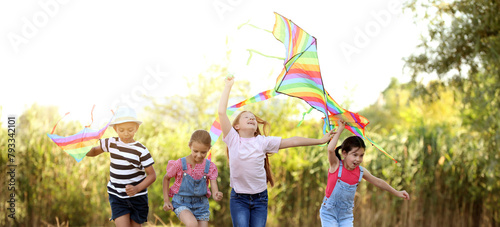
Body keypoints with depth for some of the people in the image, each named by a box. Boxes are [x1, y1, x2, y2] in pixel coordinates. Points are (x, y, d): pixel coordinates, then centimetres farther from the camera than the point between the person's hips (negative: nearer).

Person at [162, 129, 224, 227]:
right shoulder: (180, 164, -13)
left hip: (201, 204, 3)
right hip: (182, 203, -3)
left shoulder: (210, 167, -7)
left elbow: (214, 189, -14)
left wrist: (217, 196, -38)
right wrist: (166, 200, 0)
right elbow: (166, 178, 5)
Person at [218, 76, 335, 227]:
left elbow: (292, 141, 5)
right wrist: (228, 86, -6)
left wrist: (320, 141, 5)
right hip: (239, 198, -2)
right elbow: (221, 112, -10)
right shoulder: (233, 140, -2)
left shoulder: (263, 142, 3)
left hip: (260, 197, 2)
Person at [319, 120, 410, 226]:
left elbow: (378, 182, 12)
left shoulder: (361, 171, -3)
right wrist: (340, 129, -26)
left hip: (346, 215, 4)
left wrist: (397, 193, 18)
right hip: (329, 213, -4)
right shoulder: (336, 165, -16)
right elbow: (330, 149, -35)